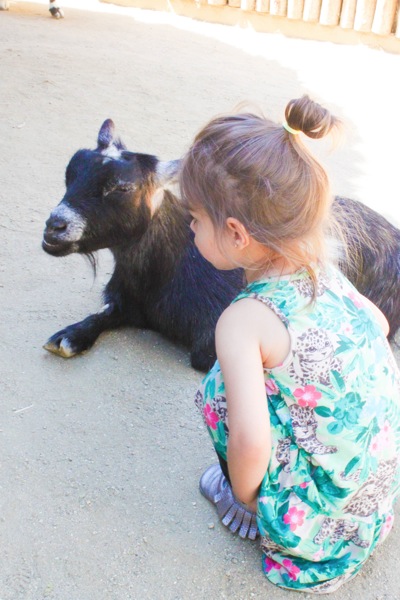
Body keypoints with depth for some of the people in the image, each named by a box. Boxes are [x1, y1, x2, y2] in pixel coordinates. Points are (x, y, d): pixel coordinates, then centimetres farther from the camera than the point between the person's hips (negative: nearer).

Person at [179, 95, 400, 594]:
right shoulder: (324, 269, -3)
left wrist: (244, 496, -9)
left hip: (327, 521, -7)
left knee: (218, 391, -4)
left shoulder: (241, 320, -25)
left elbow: (251, 441, -31)